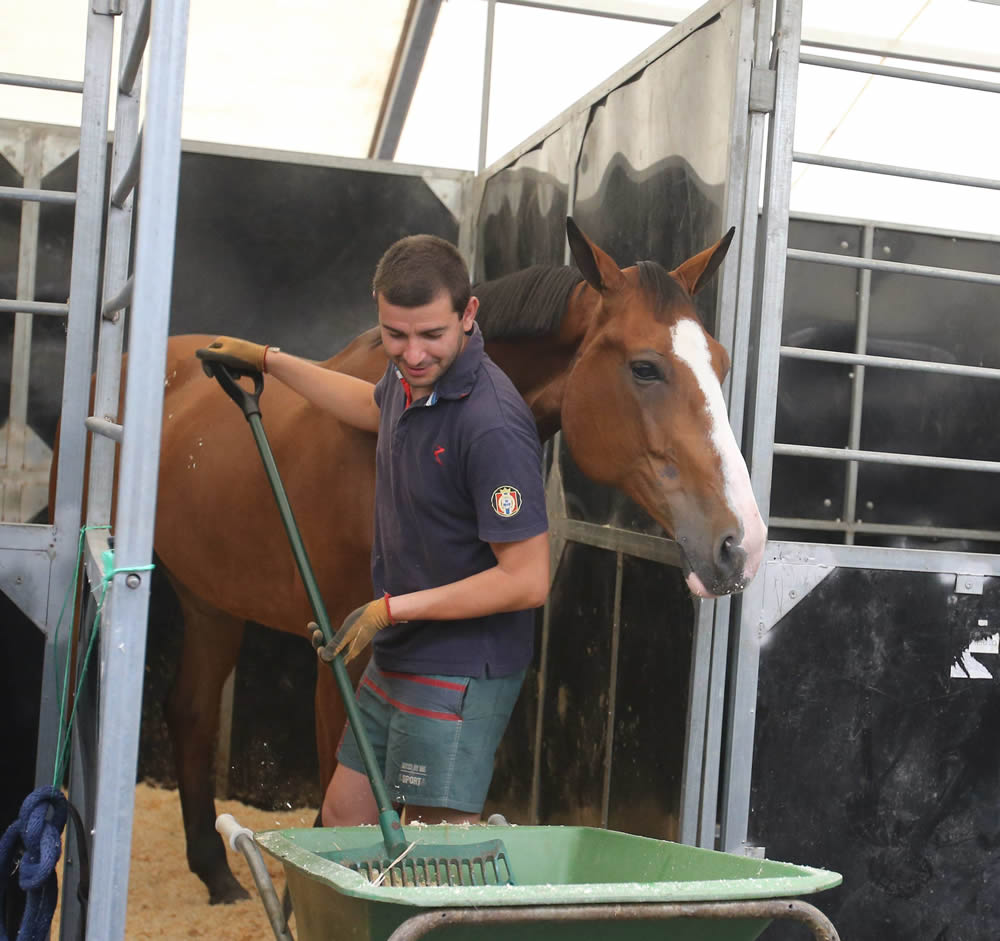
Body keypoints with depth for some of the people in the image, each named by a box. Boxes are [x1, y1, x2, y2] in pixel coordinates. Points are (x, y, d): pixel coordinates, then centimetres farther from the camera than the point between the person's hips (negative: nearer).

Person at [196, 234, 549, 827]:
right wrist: (267, 360, 35)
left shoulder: (492, 427, -27)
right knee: (343, 819, 19)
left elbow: (528, 581, -25)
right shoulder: (412, 377, 1)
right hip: (395, 661, 9)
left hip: (460, 672, -9)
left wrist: (393, 608, -19)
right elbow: (375, 407, 29)